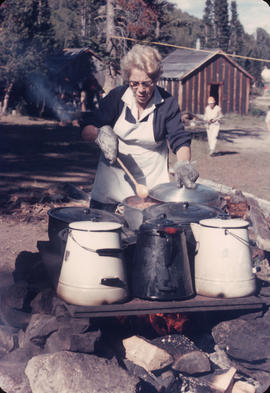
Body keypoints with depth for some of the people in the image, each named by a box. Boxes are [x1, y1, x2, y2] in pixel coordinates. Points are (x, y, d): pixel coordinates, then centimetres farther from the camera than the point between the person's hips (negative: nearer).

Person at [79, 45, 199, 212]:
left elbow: (180, 139, -12)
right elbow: (85, 130, -7)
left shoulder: (168, 104, -8)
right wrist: (100, 134, -30)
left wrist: (183, 163, -34)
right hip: (113, 178, 1)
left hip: (151, 181, -1)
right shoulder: (116, 97, -6)